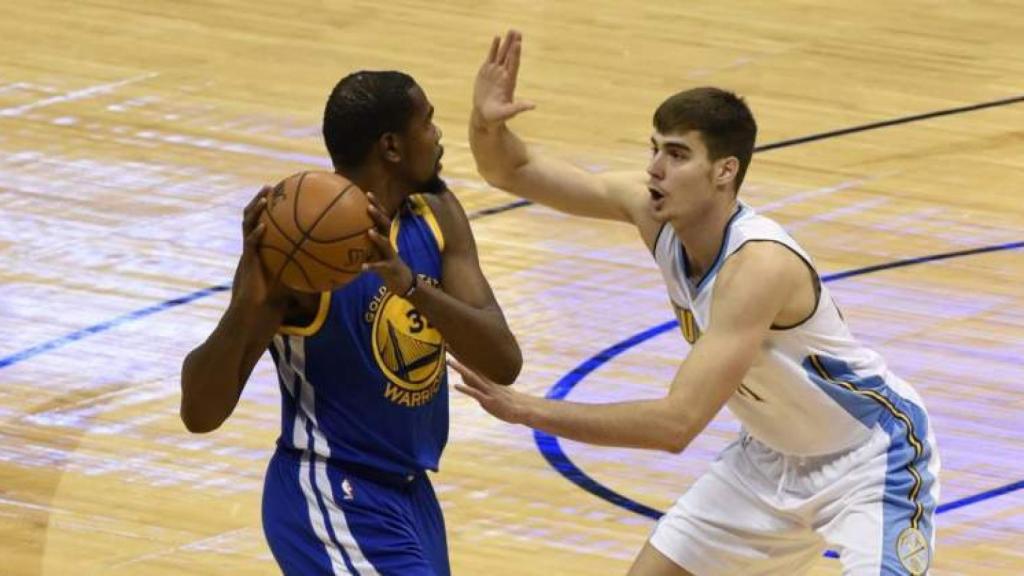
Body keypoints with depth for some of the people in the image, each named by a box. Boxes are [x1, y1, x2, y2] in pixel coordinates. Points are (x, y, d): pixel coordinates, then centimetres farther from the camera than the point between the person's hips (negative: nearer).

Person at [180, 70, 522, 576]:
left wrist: (410, 285, -29)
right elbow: (200, 413, -22)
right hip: (333, 501, -8)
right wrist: (247, 303, -39)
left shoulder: (437, 218, 0)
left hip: (409, 492, 8)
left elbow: (504, 362, -13)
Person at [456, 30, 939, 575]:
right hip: (774, 455, 8)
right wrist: (487, 123, -32)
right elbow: (512, 171, -8)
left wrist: (529, 410, -38)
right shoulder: (652, 208, -14)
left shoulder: (760, 265, -36)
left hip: (872, 460, -8)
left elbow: (677, 424, -40)